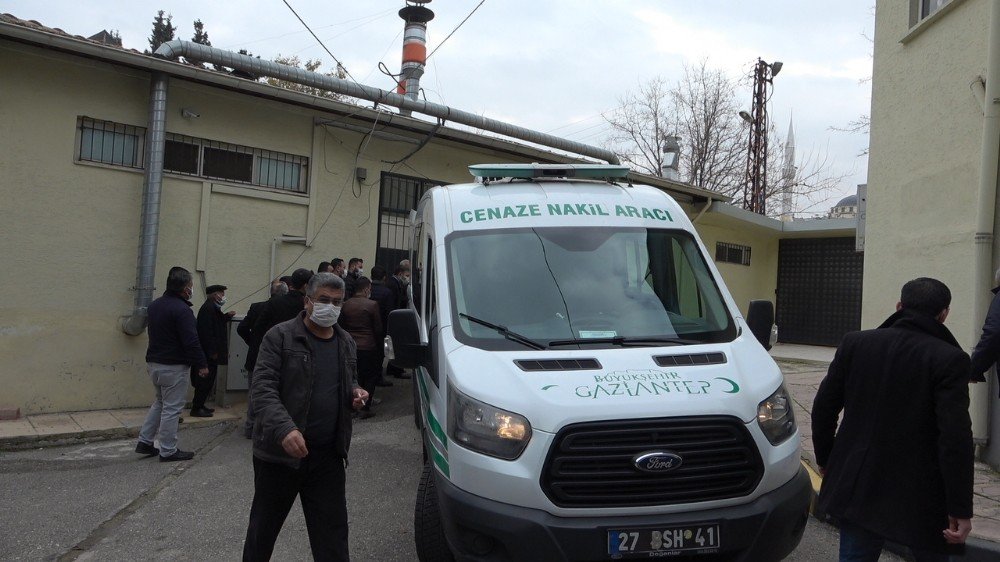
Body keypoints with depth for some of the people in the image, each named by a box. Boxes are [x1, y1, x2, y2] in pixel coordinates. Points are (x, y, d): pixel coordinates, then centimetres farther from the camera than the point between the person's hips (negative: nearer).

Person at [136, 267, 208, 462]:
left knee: (160, 402, 23)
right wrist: (202, 364, -14)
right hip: (174, 366, -9)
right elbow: (191, 342, -21)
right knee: (171, 408, 0)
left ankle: (144, 442, 23)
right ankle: (168, 451, 7)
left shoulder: (155, 305, 9)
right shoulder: (182, 310, -20)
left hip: (153, 363, 9)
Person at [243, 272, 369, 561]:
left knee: (332, 532, 6)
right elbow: (262, 388, -16)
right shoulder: (280, 336, -8)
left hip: (328, 456, 4)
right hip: (278, 451, -4)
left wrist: (355, 393, 1)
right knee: (263, 527, 13)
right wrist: (284, 429, -30)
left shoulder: (346, 342, 11)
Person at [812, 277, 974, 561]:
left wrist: (825, 460, 16)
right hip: (921, 499, -3)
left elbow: (824, 407, 3)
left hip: (858, 486, 3)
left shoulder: (855, 343, -2)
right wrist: (960, 509, -12)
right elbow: (955, 439, -17)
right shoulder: (949, 359, -12)